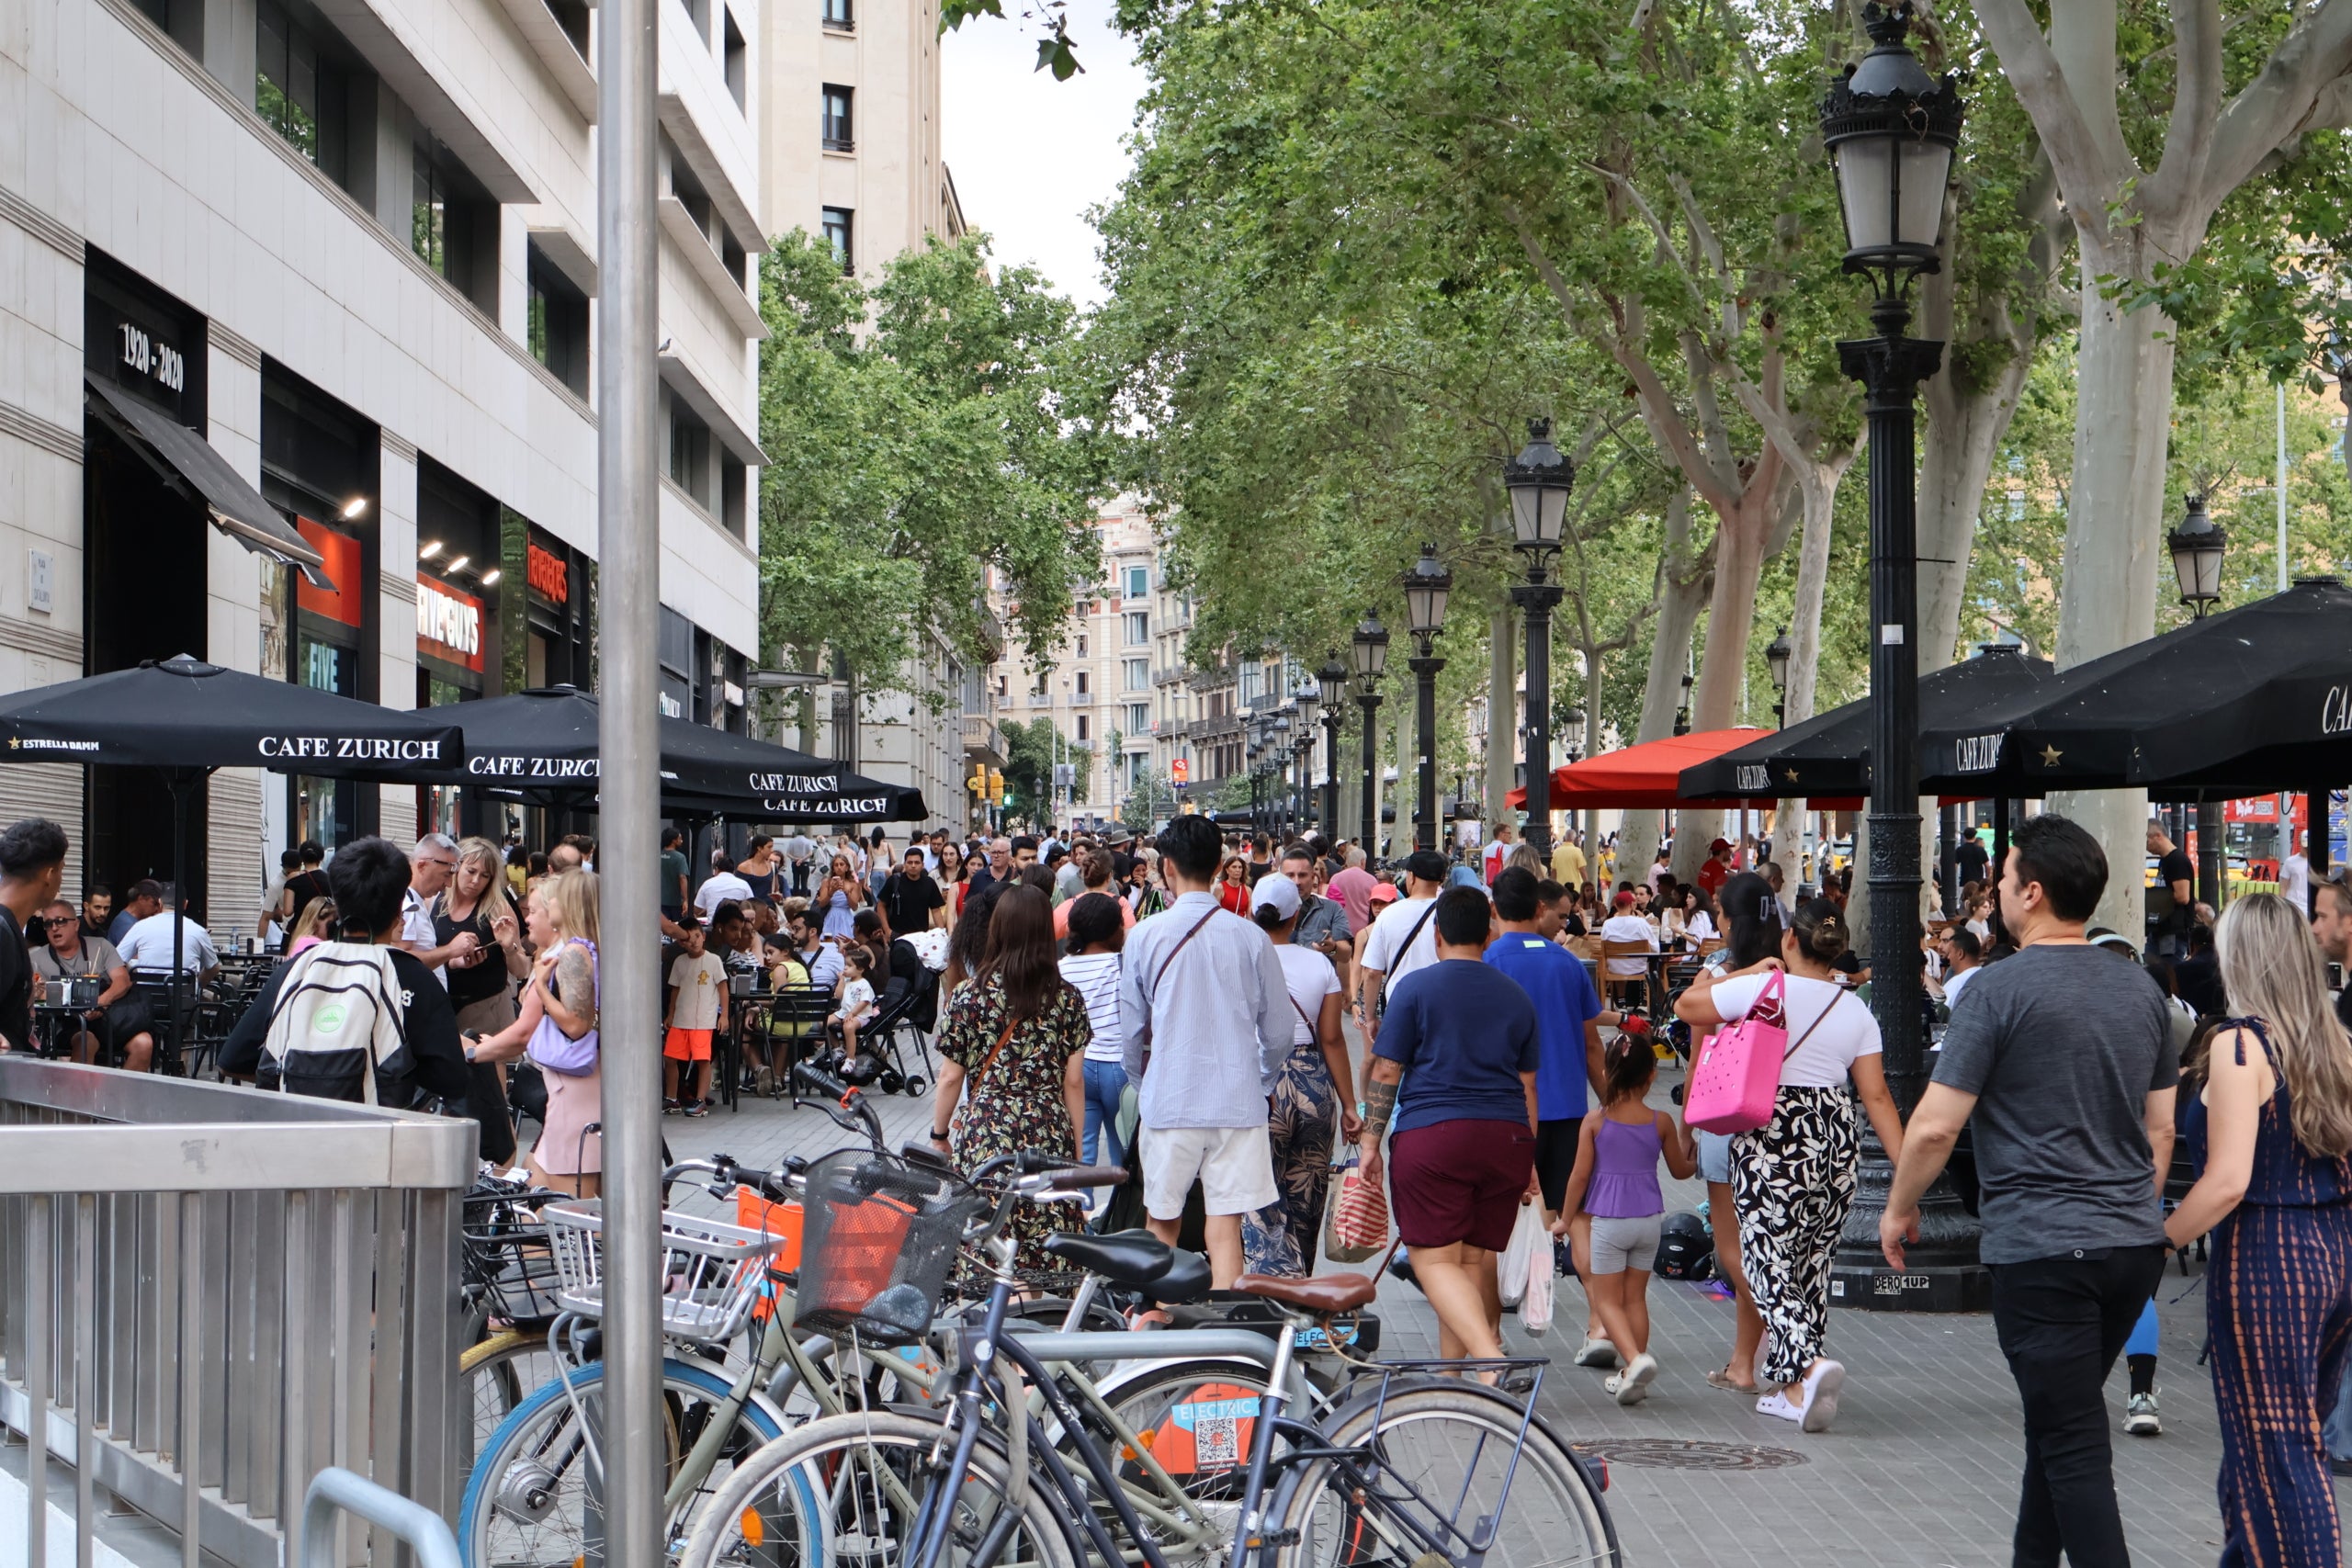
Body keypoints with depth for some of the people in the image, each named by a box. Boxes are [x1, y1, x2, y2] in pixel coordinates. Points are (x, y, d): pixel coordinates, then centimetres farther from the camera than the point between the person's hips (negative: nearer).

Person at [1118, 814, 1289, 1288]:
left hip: (1168, 1101, 0)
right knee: (1226, 1227, 0)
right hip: (1238, 1101, 0)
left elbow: (1131, 1027, 6)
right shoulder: (1251, 938, -2)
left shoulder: (1145, 935, -3)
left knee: (1161, 1223, 13)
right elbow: (1279, 1031, 4)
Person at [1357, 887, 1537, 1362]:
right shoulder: (1516, 996, 13)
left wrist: (1370, 1140, 4)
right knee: (1477, 1257, 12)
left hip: (1431, 1132, -5)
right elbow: (1527, 1084, 16)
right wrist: (1527, 1159, 22)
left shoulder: (1415, 987, -1)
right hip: (1506, 1138, 5)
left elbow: (1386, 1072, -3)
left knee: (1436, 1260, -5)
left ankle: (1488, 1357, -26)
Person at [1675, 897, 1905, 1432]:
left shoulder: (1762, 988, -7)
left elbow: (1686, 1006, 6)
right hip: (1836, 1138, 5)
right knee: (1812, 1262, 14)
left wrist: (1747, 973, 17)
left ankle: (1809, 1364, -27)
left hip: (1769, 1135, -5)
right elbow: (1877, 1097, 3)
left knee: (1769, 1260, -4)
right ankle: (1795, 1390, 19)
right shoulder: (1856, 1011, 6)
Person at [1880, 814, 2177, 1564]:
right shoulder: (2140, 988, 8)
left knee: (2073, 1445, -3)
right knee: (2059, 1418, 22)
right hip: (2133, 1245, 7)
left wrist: (1899, 1209, 2)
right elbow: (2161, 1127, 15)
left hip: (2040, 1249, -7)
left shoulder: (2000, 989, -12)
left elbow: (1935, 1126, -13)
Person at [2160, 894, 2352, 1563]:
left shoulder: (2241, 1044, -13)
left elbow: (2229, 1182, -19)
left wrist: (2154, 1246, -10)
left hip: (2267, 1259, -8)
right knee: (2289, 1440, 17)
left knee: (2273, 1458, -1)